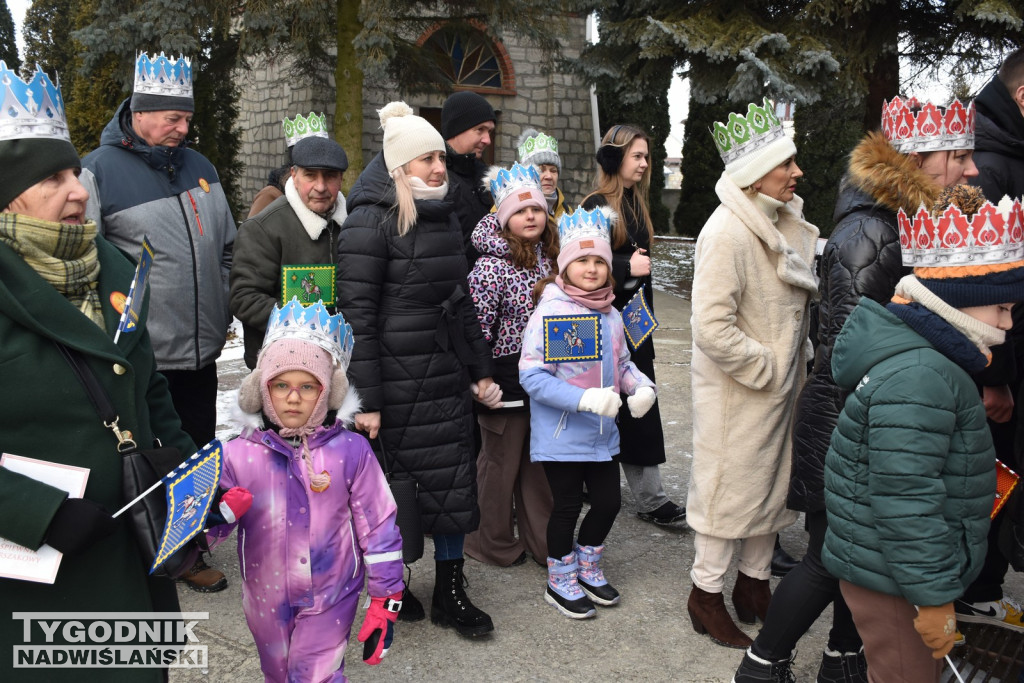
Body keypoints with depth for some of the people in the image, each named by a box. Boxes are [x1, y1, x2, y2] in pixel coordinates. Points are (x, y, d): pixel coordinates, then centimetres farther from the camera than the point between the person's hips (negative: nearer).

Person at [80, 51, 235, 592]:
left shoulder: (198, 166, 10)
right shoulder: (99, 170, -8)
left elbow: (227, 248, 18)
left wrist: (222, 315, 14)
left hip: (201, 350, 6)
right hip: (141, 358, -5)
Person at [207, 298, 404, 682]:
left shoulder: (350, 451, -14)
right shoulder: (240, 454, -10)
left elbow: (377, 527, -8)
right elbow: (212, 526, -6)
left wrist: (385, 601, -6)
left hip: (330, 596, -3)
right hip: (266, 597, 3)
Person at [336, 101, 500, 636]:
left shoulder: (445, 219, 12)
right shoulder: (371, 222, -11)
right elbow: (356, 314, -15)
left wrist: (480, 370, 18)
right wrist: (365, 399, -17)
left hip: (447, 373, 7)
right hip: (396, 381, -7)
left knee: (453, 479, 10)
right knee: (393, 482, 7)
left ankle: (450, 594, 25)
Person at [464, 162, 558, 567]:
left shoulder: (547, 256, 8)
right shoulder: (492, 265, -16)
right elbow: (477, 328, -16)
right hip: (506, 379, -7)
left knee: (539, 462, 16)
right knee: (500, 463, 8)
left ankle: (542, 541, 30)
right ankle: (494, 545, 26)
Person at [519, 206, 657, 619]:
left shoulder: (610, 316, 5)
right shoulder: (550, 313, -18)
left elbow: (621, 363, 17)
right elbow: (532, 376, -22)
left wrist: (642, 386, -4)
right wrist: (584, 398, -29)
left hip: (602, 432, 7)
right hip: (561, 435, -6)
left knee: (608, 502, 13)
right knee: (568, 506, 7)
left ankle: (587, 568, 39)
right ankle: (560, 581, 30)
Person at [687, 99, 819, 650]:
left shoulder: (784, 222, 6)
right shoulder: (728, 233, -23)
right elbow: (713, 329, -28)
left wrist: (797, 361, 13)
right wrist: (768, 368, -18)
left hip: (779, 384, 9)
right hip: (736, 390, -8)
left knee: (772, 481, 18)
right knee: (729, 487, 5)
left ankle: (754, 580, 37)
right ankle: (706, 594, 24)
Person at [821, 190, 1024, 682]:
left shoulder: (923, 361, 8)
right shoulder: (917, 380, -26)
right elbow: (906, 499, -28)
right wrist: (934, 596, -22)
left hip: (887, 567, 10)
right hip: (893, 584, -10)